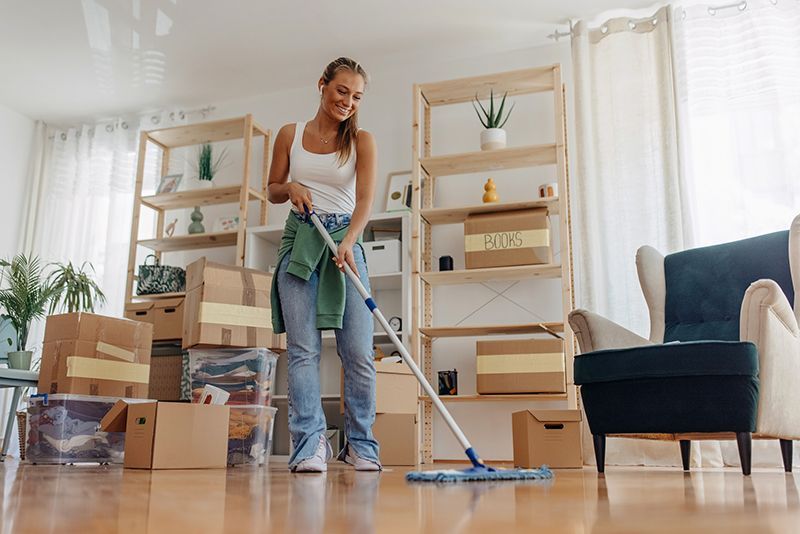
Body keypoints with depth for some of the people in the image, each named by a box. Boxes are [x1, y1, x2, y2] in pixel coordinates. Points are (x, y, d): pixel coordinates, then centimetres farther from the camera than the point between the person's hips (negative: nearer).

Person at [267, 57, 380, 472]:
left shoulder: (362, 141, 4)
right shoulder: (290, 135, 9)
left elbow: (365, 198, -10)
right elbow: (272, 190, 16)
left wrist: (348, 242, -28)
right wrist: (291, 188, -8)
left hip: (344, 241, -1)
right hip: (298, 240, 1)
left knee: (358, 351, -5)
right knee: (303, 349, -6)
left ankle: (361, 445, 9)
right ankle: (310, 446, -5)